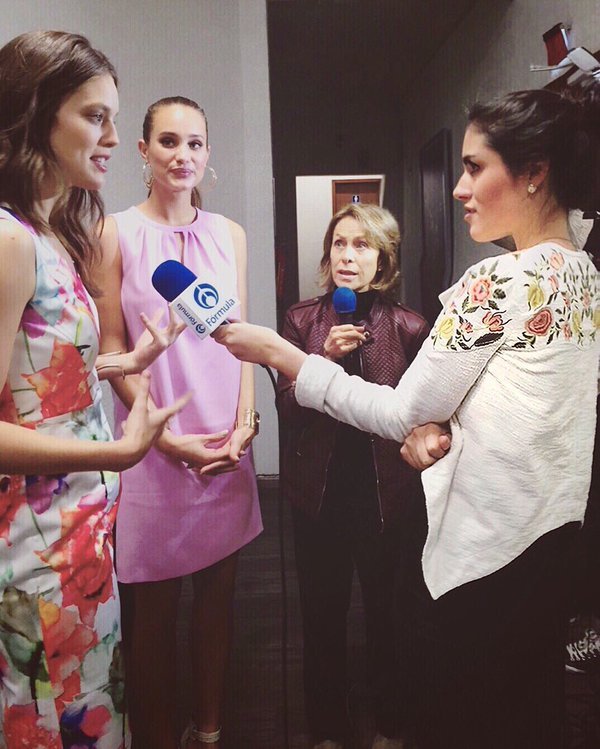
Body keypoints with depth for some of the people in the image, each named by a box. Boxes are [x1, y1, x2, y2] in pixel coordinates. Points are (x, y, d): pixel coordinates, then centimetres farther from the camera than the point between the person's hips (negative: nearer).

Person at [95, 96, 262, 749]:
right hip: (153, 445, -3)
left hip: (227, 444, 4)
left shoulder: (229, 234, 9)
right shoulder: (115, 233, -3)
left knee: (218, 590, 14)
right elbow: (112, 347, -5)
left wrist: (245, 421, -4)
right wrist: (167, 437, -13)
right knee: (153, 606, 8)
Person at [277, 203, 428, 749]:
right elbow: (288, 409, -7)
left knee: (384, 607, 14)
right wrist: (326, 358, -19)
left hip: (385, 492, 0)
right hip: (320, 490, 1)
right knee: (323, 611, 12)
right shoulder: (303, 319, -2)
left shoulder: (408, 327, -5)